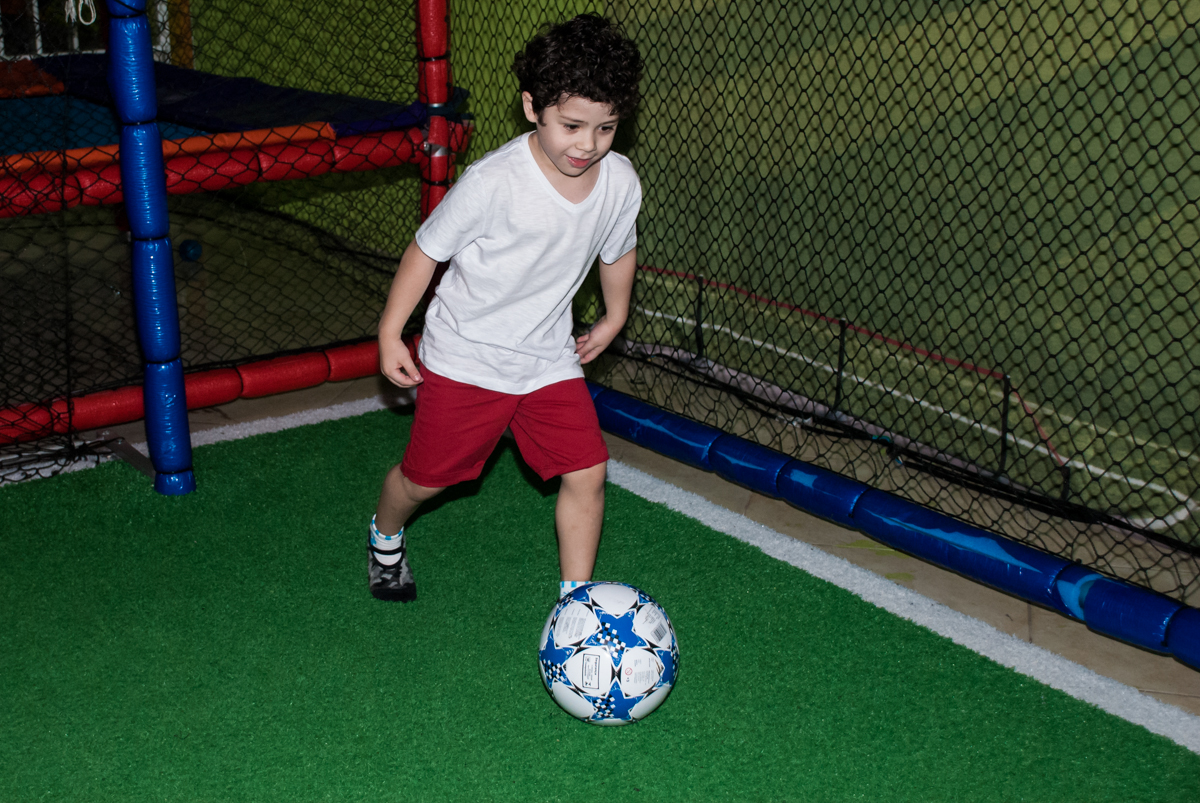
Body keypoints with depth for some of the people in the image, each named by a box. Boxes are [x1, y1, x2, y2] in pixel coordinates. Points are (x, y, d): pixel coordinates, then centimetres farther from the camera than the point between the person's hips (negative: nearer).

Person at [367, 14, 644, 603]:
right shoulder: (492, 182, -27)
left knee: (587, 473, -6)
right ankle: (385, 535, 45)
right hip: (464, 357, -3)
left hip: (550, 359, 4)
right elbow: (427, 249, -13)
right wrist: (390, 333, -9)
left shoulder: (621, 183, -11)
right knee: (427, 477, 10)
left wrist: (614, 318, 24)